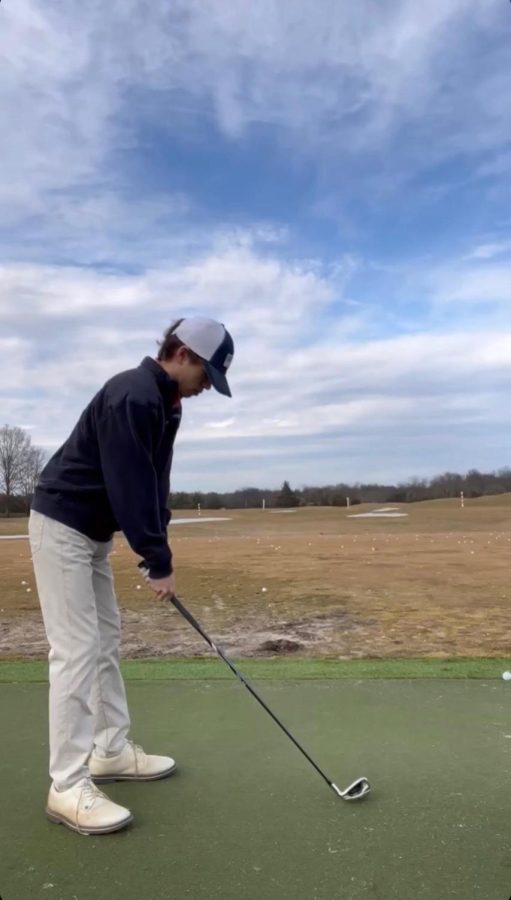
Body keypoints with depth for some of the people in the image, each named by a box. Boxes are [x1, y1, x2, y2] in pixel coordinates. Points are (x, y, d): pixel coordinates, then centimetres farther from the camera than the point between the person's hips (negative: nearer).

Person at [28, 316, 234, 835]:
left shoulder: (165, 404, 8)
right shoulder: (132, 397, -24)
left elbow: (153, 484, 9)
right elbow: (129, 487, -26)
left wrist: (157, 551, 2)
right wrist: (158, 562, -19)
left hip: (92, 531, 10)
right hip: (61, 526, -10)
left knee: (106, 641, 14)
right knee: (76, 650, -9)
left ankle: (112, 751, 26)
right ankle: (68, 786, 0)